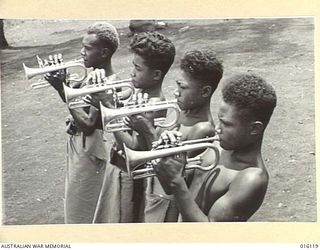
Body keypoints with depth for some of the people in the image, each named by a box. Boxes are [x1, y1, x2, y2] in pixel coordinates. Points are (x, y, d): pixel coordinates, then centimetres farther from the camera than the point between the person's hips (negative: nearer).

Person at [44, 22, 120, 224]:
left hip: (89, 151, -9)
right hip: (78, 144, 9)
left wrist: (62, 89, -30)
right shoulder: (95, 74, 1)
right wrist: (63, 83, -10)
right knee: (76, 203, 25)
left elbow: (88, 126, -31)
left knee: (81, 211, 8)